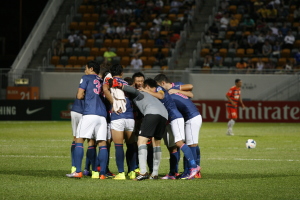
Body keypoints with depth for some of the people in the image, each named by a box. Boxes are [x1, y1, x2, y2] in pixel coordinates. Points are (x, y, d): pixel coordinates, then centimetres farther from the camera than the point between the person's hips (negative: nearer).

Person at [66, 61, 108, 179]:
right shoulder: (102, 81, 23)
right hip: (102, 115, 5)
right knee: (102, 144, 3)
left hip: (89, 114, -5)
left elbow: (79, 96, 2)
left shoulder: (86, 78, 7)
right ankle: (102, 173, -4)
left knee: (79, 141, -2)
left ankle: (78, 171, -11)